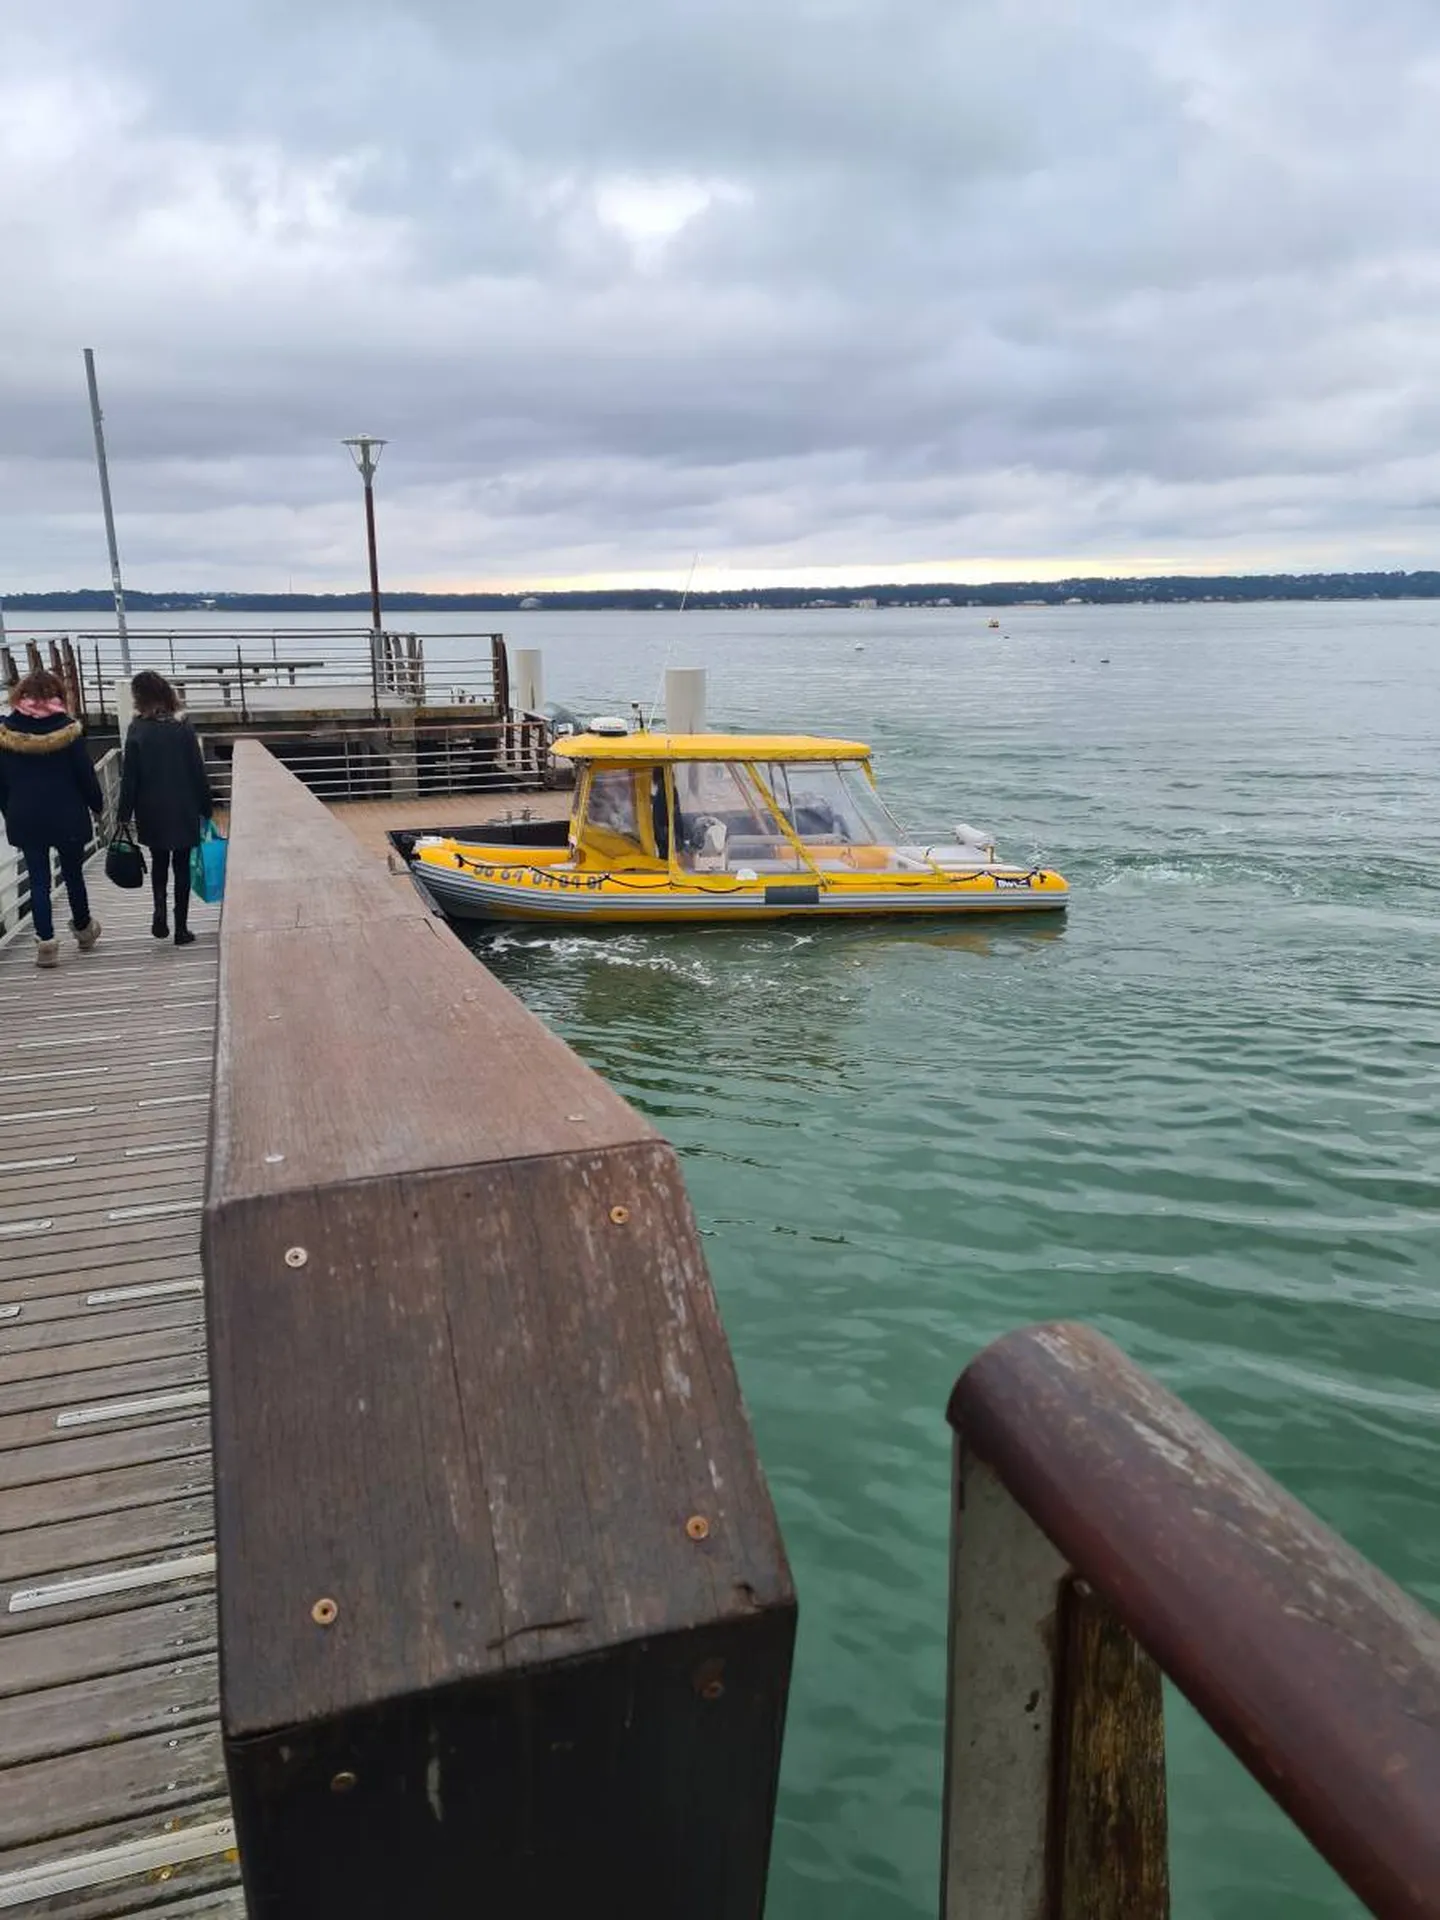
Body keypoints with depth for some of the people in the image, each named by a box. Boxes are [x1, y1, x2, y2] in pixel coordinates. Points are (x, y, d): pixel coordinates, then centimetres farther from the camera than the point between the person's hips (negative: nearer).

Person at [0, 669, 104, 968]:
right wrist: (97, 804, 8)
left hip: (25, 819, 1)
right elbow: (85, 774, -6)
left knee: (38, 880, 4)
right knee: (73, 874, 15)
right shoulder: (66, 728, -10)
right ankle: (83, 928, 32)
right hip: (67, 817, -1)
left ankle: (46, 943, 0)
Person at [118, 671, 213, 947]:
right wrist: (206, 808, 6)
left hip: (152, 812, 0)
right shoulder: (183, 727, -5)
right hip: (184, 811, 0)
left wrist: (125, 815, 0)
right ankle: (181, 929, 9)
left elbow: (129, 778, -7)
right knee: (181, 866, 8)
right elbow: (198, 772, -3)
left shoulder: (138, 730, -8)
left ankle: (160, 910, 1)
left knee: (159, 862, 21)